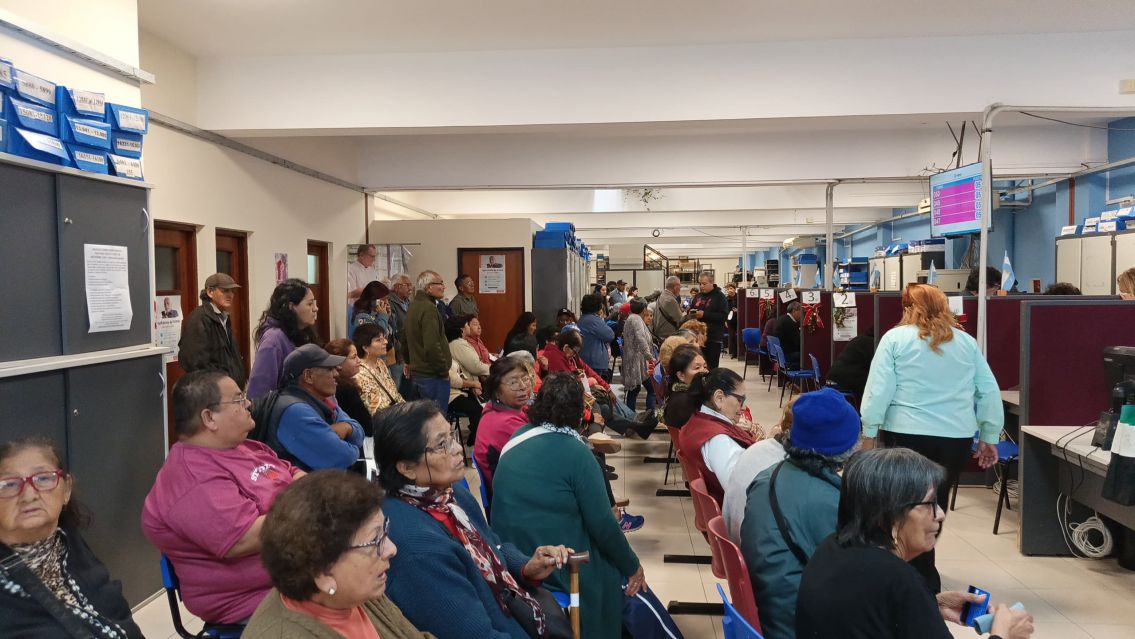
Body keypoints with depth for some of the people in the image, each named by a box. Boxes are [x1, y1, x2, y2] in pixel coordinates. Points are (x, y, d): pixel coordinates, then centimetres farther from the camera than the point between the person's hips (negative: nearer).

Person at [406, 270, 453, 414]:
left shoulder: (413, 306, 13)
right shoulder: (429, 308, -18)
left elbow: (407, 341, 24)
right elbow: (432, 346, -26)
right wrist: (444, 371, -15)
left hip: (416, 373, 10)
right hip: (433, 375, -10)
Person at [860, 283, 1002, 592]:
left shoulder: (895, 338, 0)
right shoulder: (967, 341, 11)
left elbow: (878, 390, -7)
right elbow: (989, 393, 10)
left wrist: (869, 432, -1)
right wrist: (989, 437, 16)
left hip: (907, 435, -4)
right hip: (956, 438, 4)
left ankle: (925, 582, 10)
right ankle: (923, 572, 28)